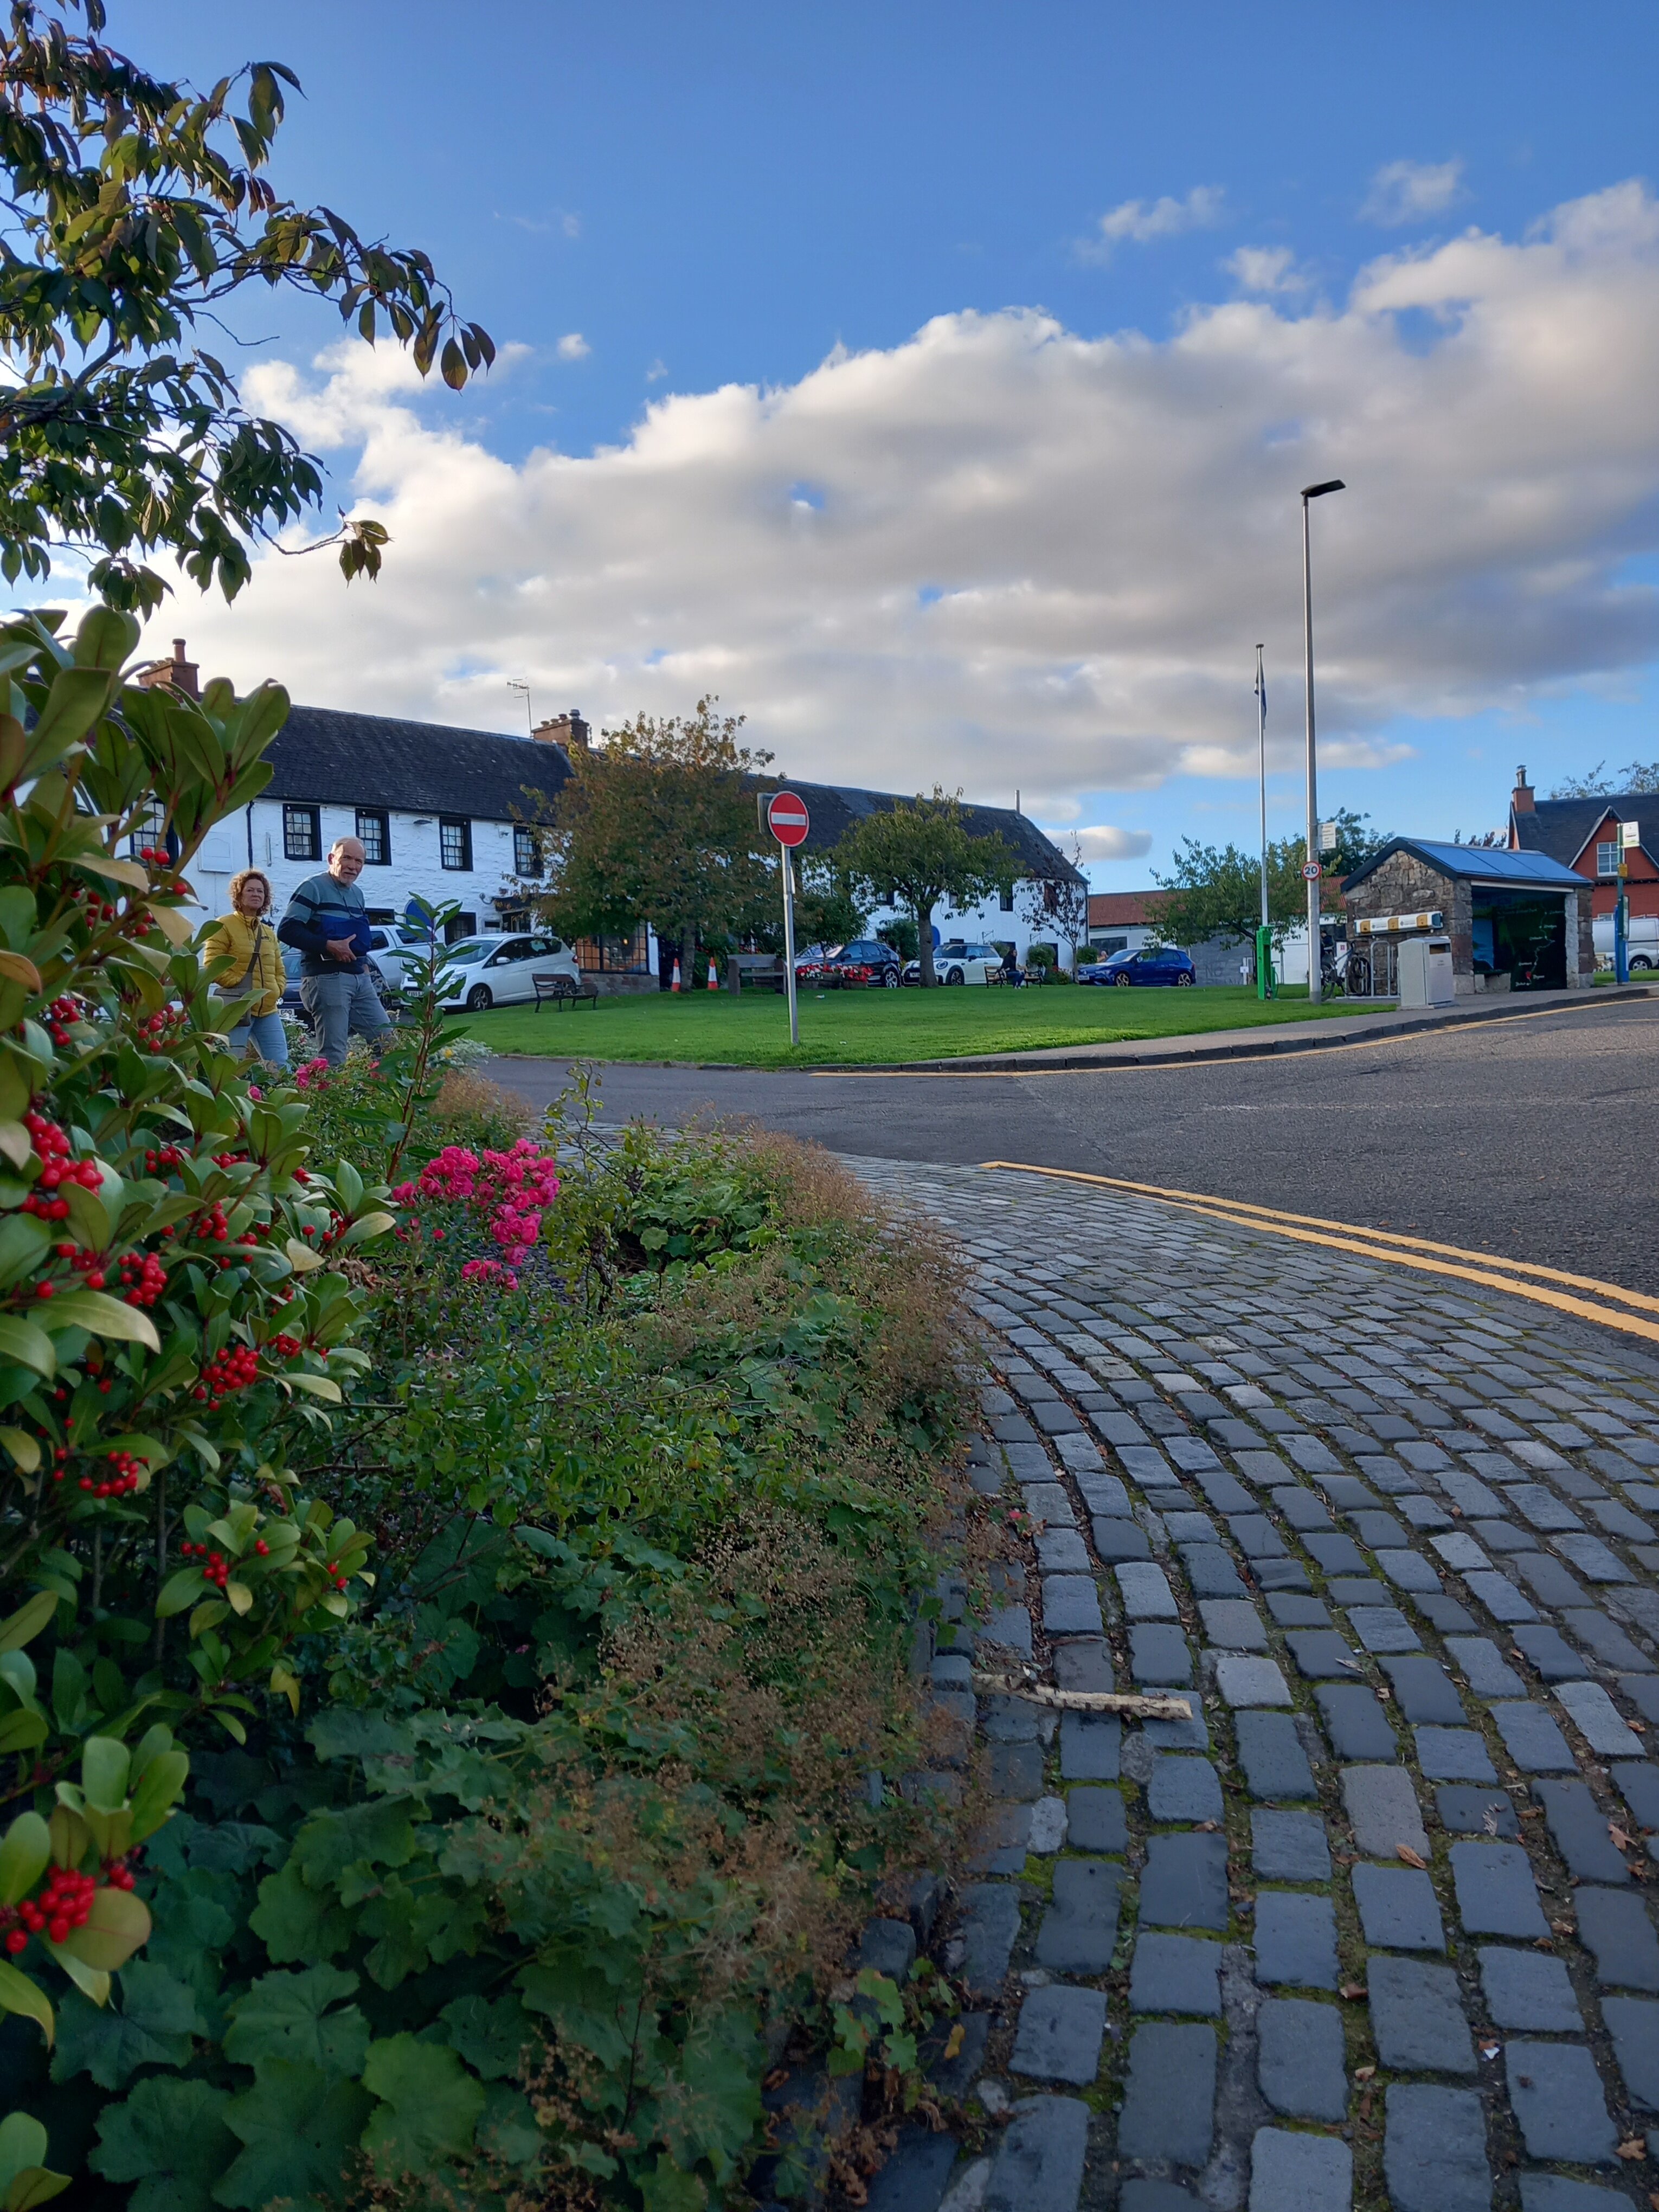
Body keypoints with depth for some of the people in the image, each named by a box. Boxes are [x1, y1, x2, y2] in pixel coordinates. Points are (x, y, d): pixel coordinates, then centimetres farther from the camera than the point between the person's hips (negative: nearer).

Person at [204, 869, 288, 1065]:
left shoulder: (269, 933, 21)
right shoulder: (224, 926, 1)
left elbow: (279, 971, 25)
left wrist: (277, 990, 6)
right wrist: (239, 985, -12)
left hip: (268, 1010, 6)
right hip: (238, 1008, -6)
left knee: (280, 1065, 0)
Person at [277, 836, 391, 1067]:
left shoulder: (357, 893, 18)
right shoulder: (314, 887, -6)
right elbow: (287, 931, -14)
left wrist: (364, 962, 12)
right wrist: (329, 946, -20)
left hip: (360, 978, 8)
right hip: (326, 978, -8)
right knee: (334, 1053, -8)